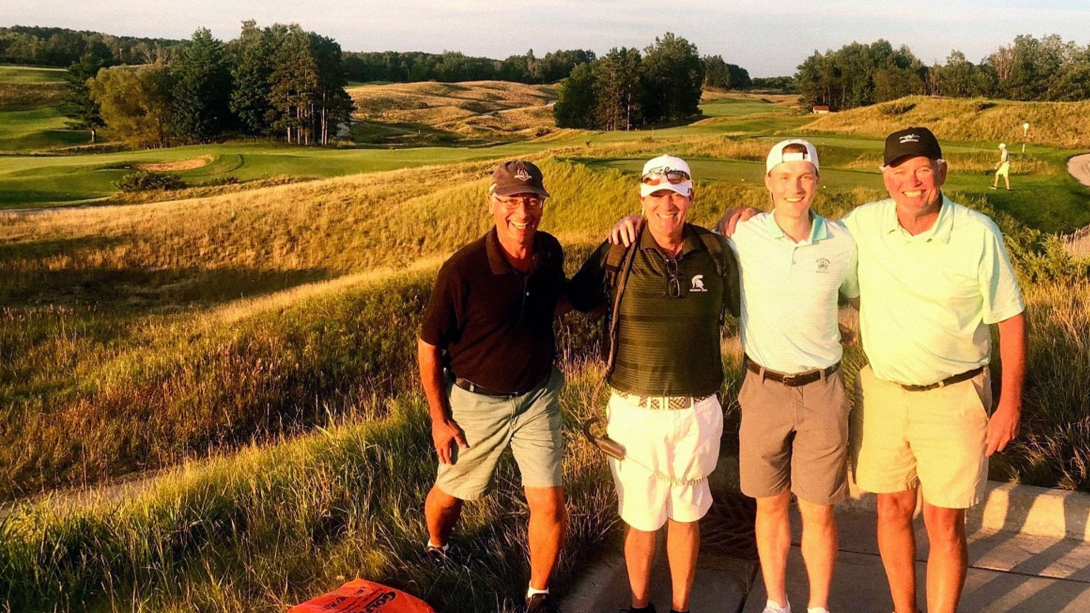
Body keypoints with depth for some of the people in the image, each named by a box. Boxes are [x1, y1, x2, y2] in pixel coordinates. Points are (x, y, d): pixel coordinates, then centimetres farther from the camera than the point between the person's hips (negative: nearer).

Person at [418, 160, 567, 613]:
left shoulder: (551, 252, -8)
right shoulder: (462, 269, -24)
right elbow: (428, 346, -13)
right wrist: (439, 418, -10)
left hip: (537, 396, 3)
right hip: (476, 401, -3)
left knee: (549, 504, -2)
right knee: (450, 493, 18)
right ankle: (435, 550, 52)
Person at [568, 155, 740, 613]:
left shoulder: (716, 252, -2)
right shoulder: (618, 254, -6)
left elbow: (741, 306, 14)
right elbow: (574, 300, 9)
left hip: (698, 411, 1)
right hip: (635, 412, -1)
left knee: (686, 517, 17)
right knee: (641, 520, 12)